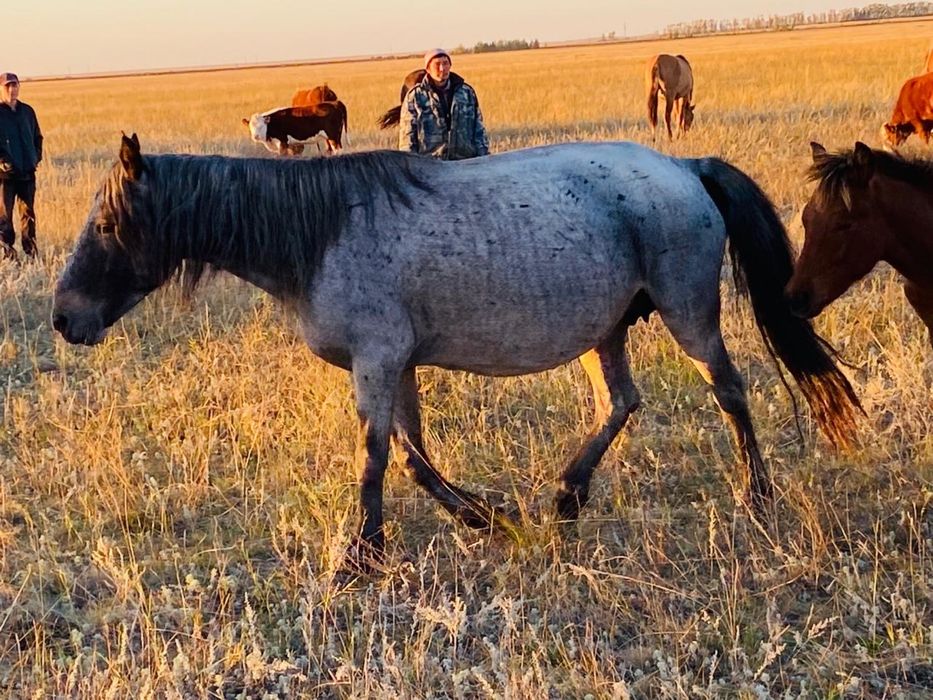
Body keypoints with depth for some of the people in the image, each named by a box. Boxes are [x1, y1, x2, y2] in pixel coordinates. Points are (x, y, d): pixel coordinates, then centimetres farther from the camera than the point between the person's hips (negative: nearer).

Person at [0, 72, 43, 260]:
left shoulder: (27, 111, 11)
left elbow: (37, 136, 20)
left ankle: (31, 250, 15)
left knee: (28, 213, 8)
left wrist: (36, 156, 7)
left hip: (28, 172, 4)